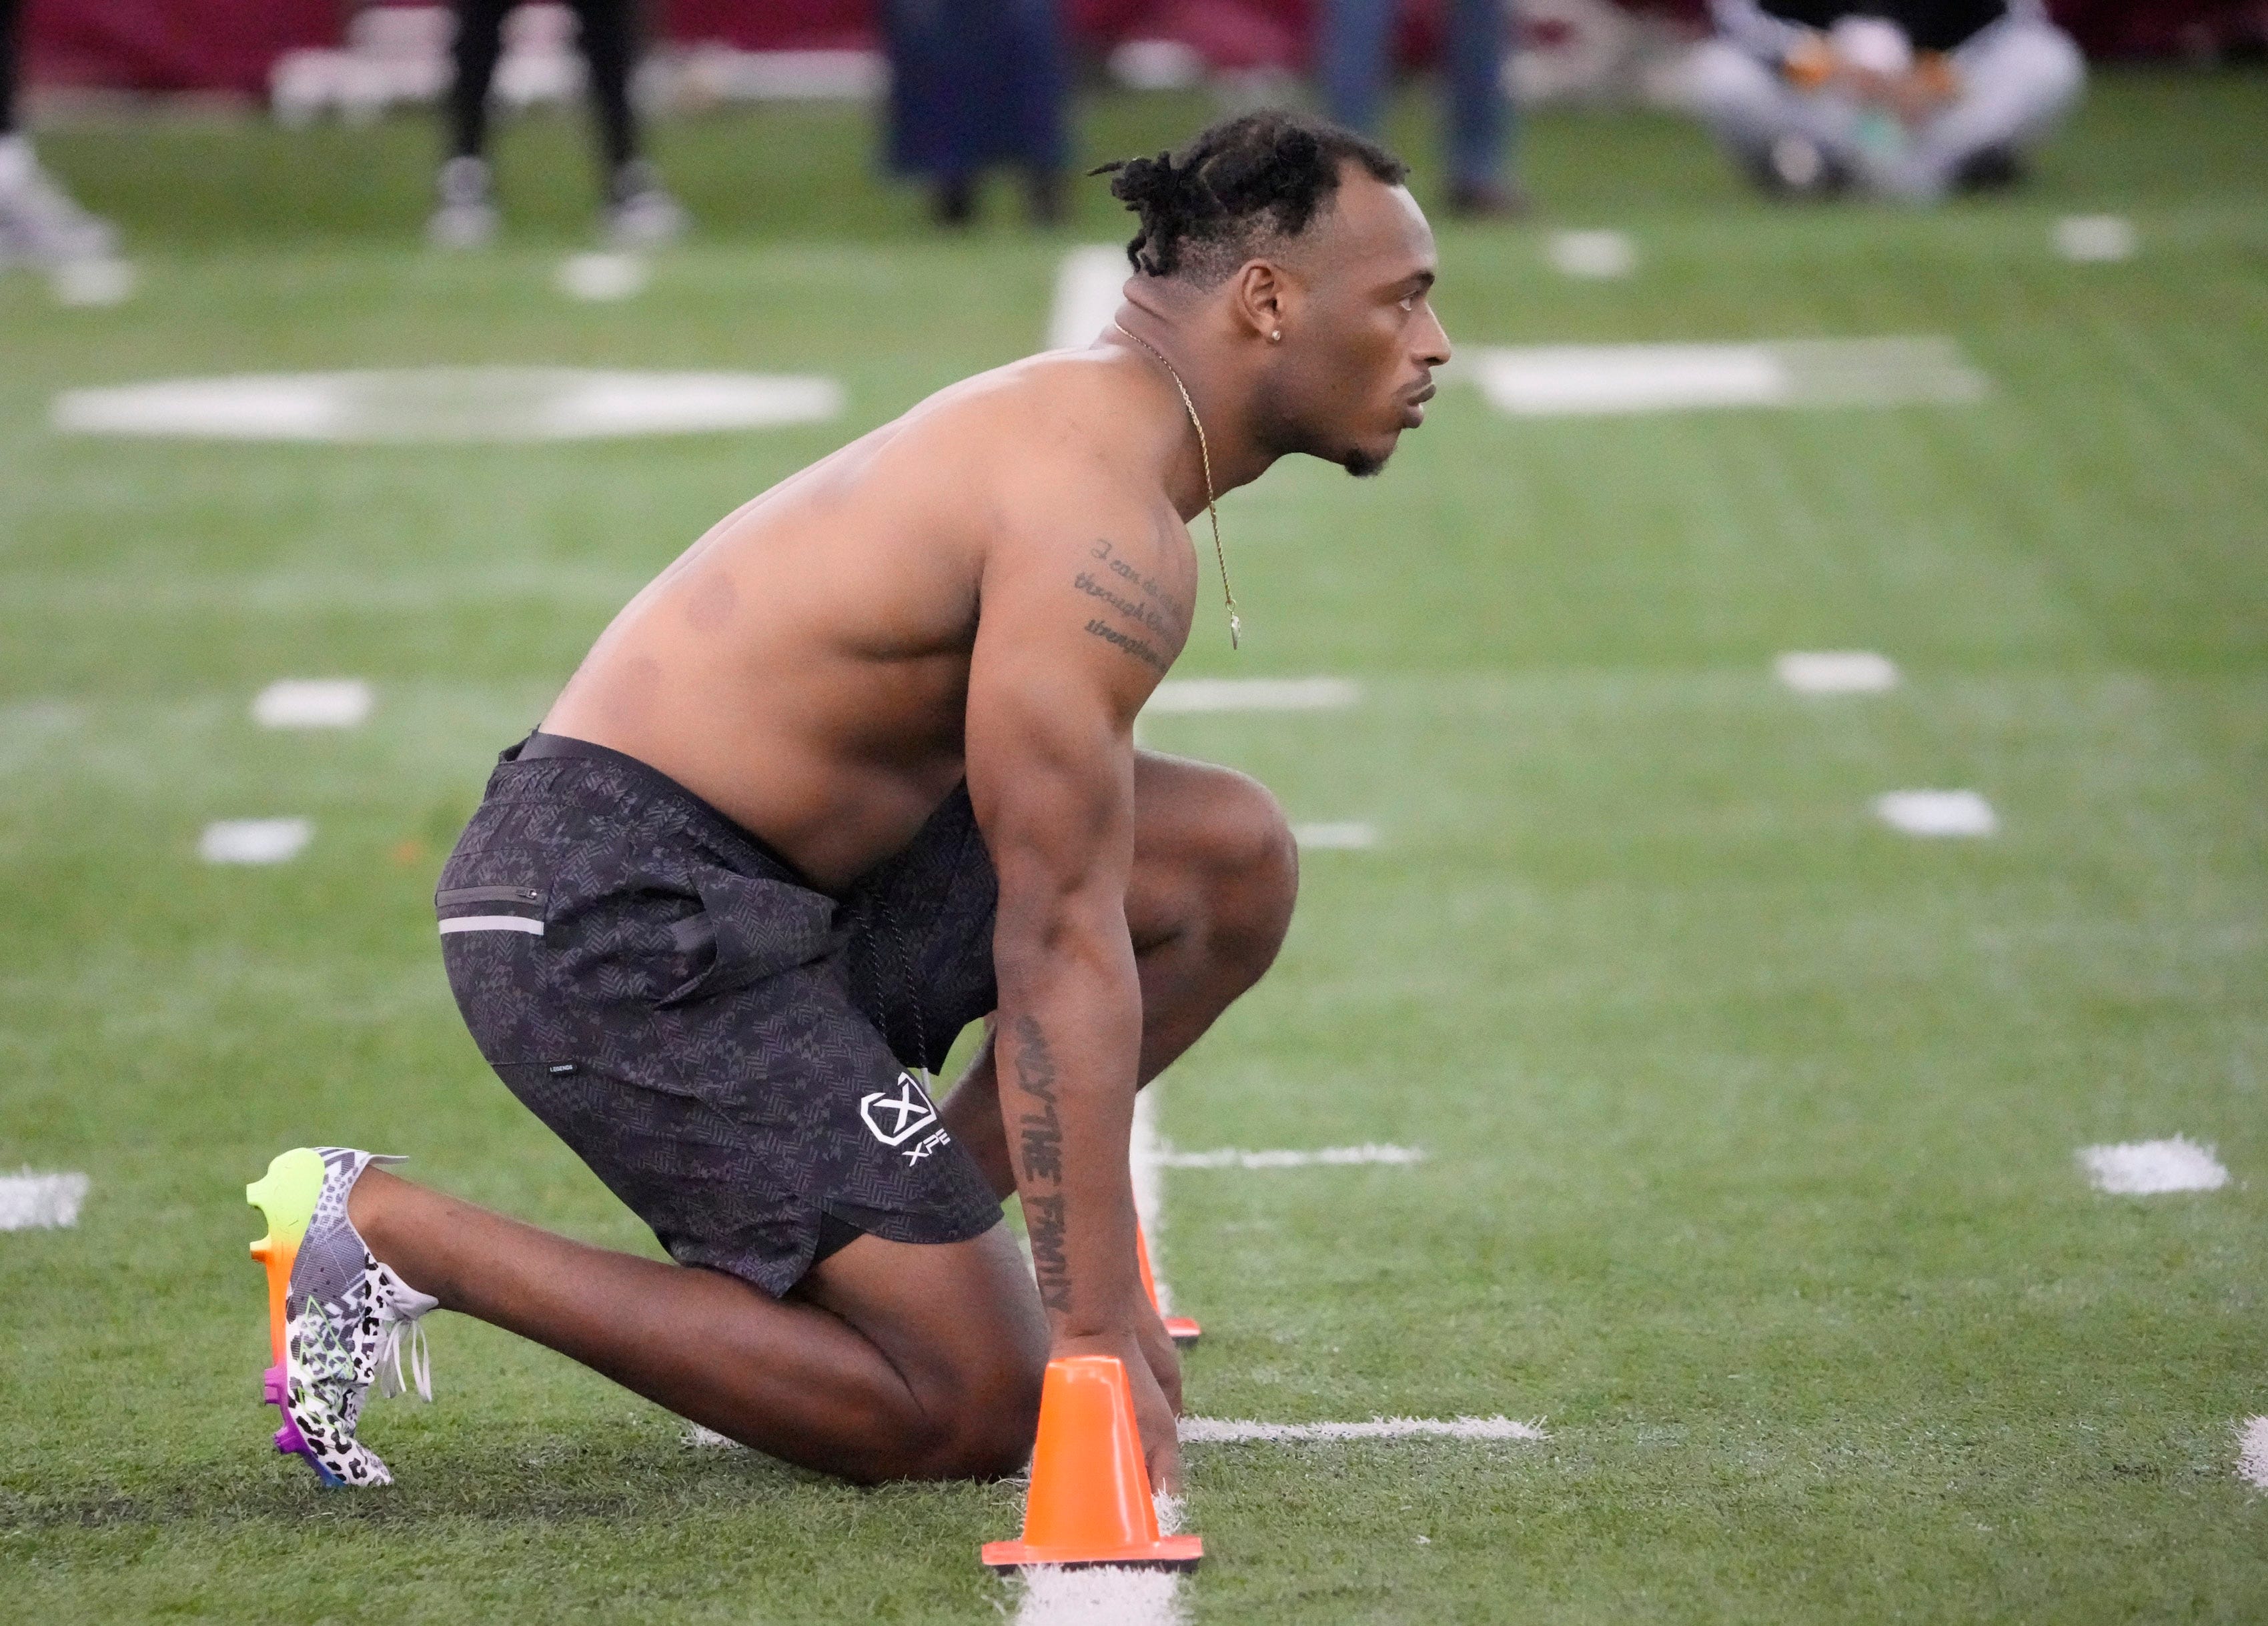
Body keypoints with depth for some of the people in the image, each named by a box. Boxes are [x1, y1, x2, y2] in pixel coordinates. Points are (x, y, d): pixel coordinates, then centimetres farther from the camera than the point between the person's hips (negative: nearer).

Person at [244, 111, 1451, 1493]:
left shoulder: (1096, 434, 15)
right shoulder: (1099, 523, -18)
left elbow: (1050, 893, 21)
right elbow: (1058, 941, -21)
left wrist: (1101, 1284, 23)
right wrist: (1097, 1328, -20)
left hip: (768, 880, 10)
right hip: (622, 923, -10)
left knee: (1233, 860, 5)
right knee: (972, 1415, -9)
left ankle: (898, 1232, 11)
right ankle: (389, 1231, -6)